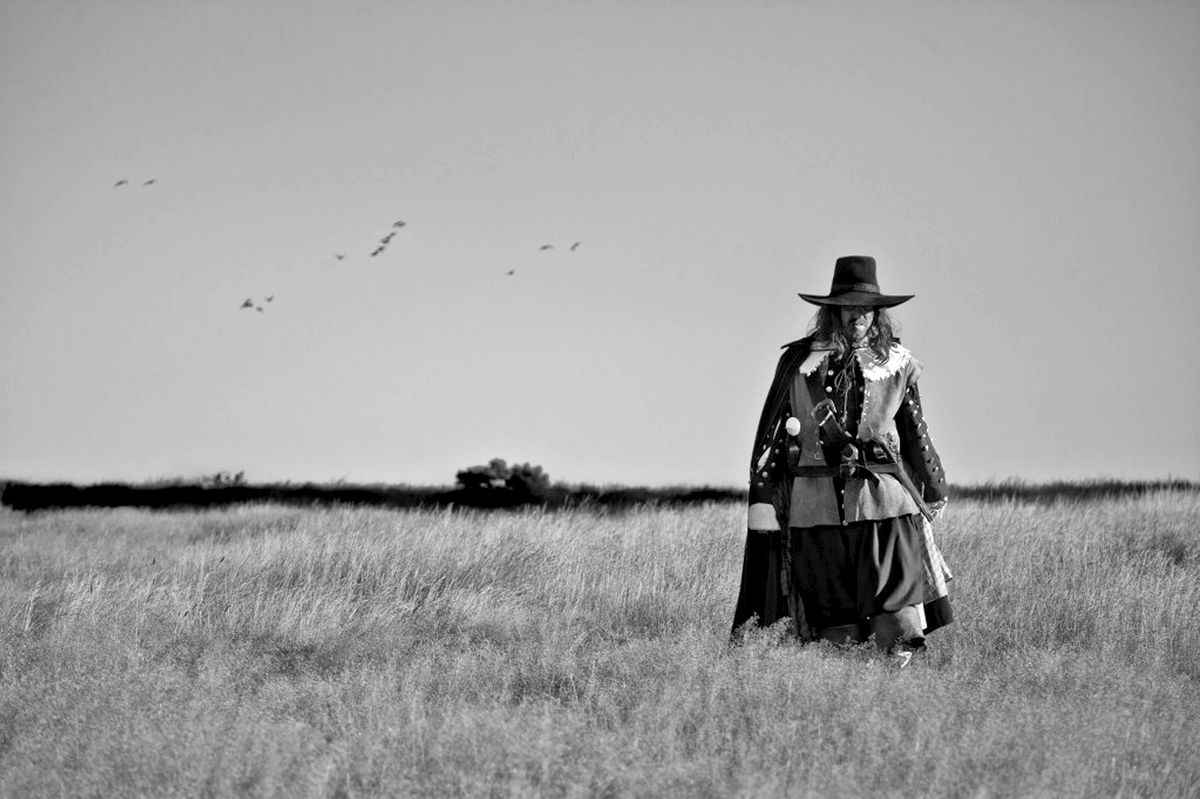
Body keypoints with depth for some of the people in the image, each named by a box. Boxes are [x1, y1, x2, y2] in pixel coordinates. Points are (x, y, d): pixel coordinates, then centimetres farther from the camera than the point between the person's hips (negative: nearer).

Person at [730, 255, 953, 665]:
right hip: (816, 503, 0)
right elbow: (771, 431, 8)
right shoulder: (799, 362, 7)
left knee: (900, 612, -14)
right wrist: (763, 495, 3)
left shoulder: (895, 364, 10)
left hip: (883, 497, 0)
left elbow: (916, 431, 20)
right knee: (835, 619, 1)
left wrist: (933, 490, 26)